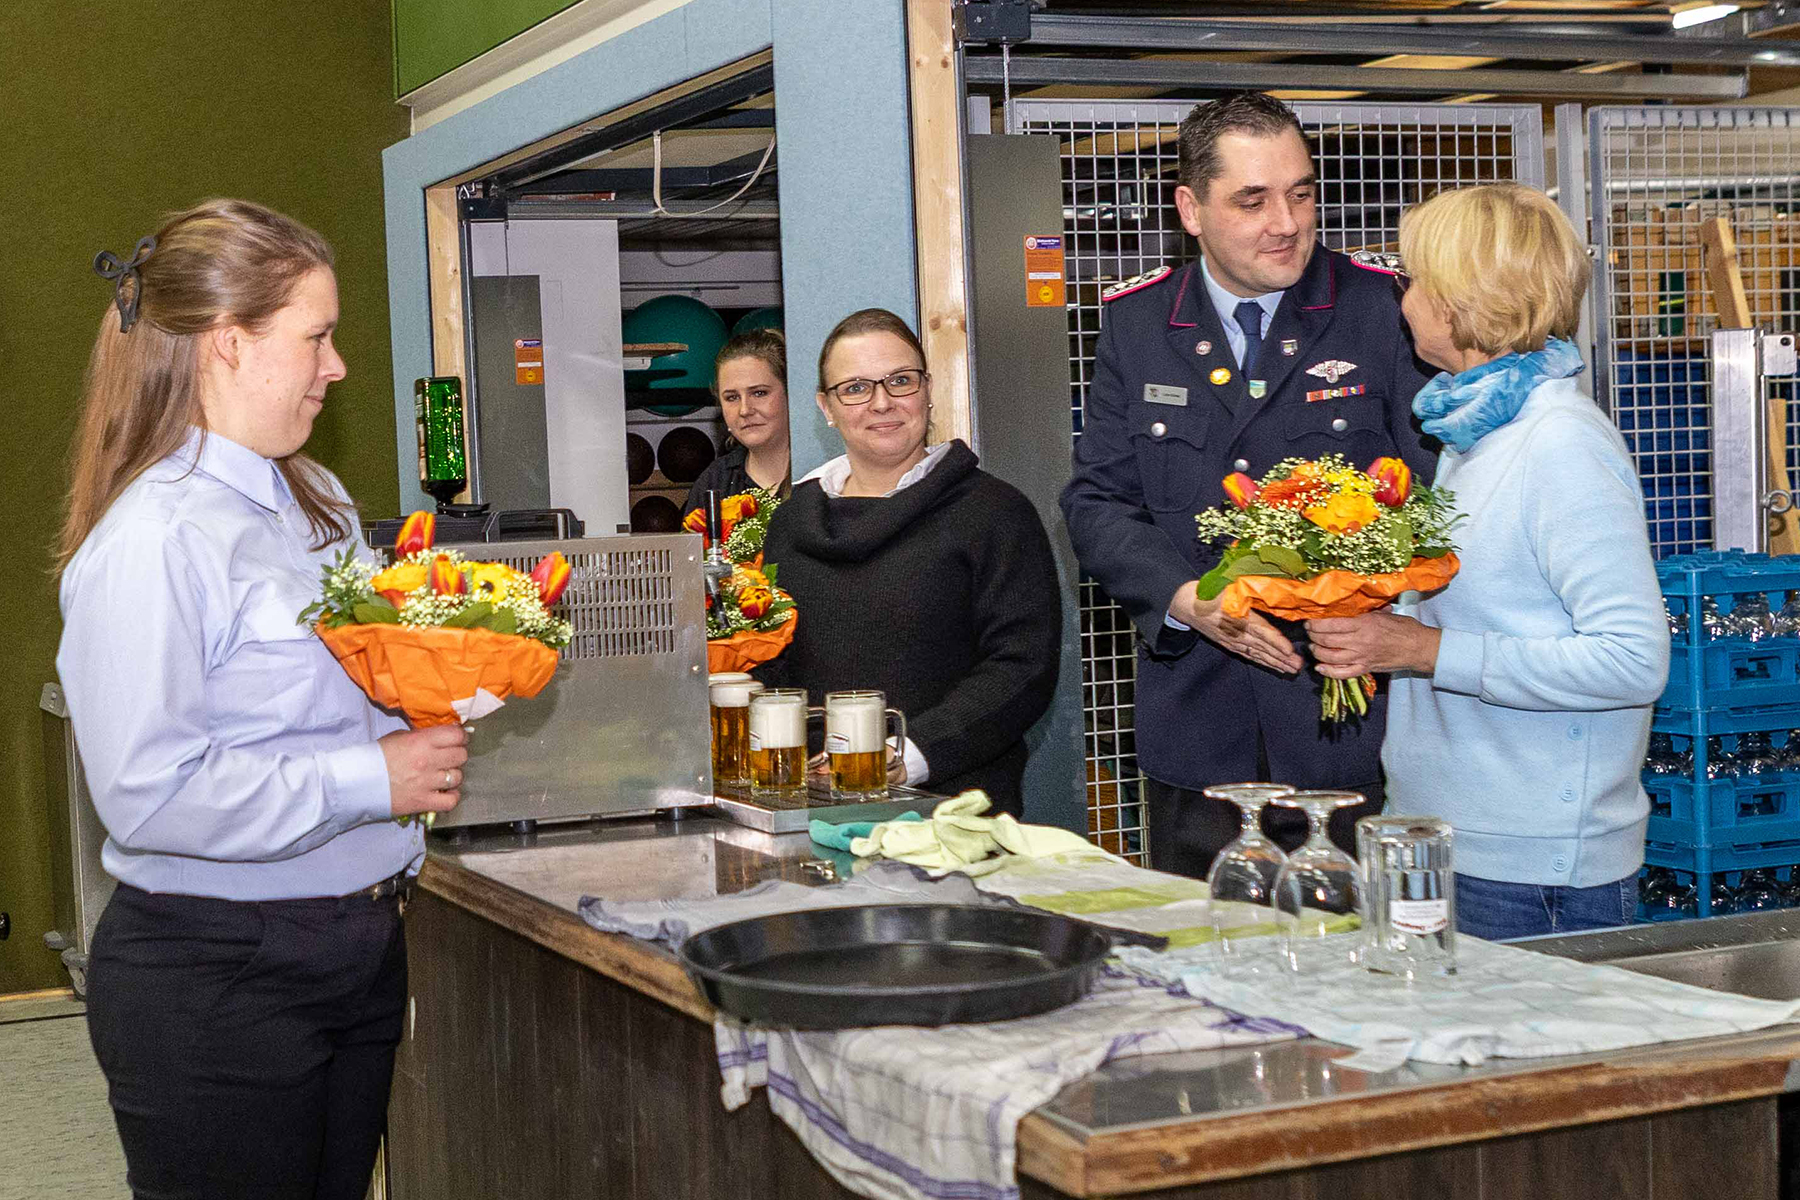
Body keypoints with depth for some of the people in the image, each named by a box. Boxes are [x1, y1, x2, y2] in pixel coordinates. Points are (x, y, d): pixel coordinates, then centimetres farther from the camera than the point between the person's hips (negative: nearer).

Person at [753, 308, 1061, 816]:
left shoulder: (994, 512, 4)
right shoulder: (794, 519, 20)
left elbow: (1022, 669, -5)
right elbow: (771, 666, 22)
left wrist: (911, 754, -15)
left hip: (956, 799, -4)